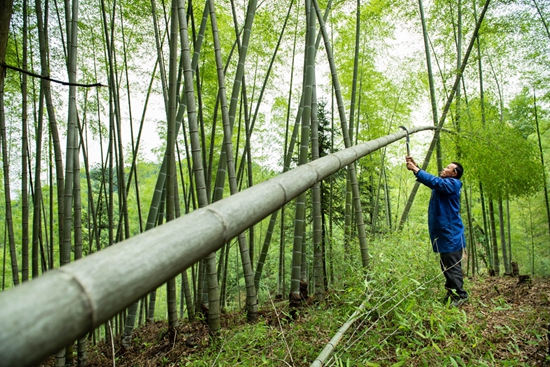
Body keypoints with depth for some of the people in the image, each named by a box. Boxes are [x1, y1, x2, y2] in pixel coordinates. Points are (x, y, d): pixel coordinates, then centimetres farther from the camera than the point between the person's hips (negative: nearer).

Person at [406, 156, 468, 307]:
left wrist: (415, 169, -21)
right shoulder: (443, 184, 17)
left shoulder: (453, 184, -11)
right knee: (447, 267, 15)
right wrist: (414, 166, 0)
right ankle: (451, 294, 24)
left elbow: (434, 182, -26)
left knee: (452, 267, -5)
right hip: (443, 233, 10)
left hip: (451, 234, -10)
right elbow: (428, 179, 16)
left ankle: (460, 295, 3)